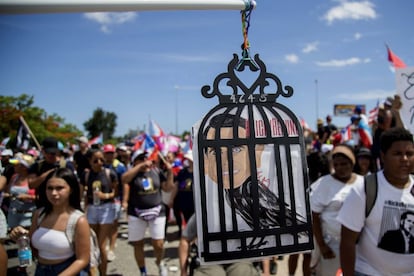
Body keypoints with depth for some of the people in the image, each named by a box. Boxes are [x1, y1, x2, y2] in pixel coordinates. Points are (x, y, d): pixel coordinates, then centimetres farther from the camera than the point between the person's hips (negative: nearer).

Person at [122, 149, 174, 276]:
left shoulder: (156, 171, 5)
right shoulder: (133, 173, -3)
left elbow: (168, 188, 8)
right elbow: (124, 179, -27)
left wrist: (170, 172, -3)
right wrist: (141, 166, -26)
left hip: (157, 212, 1)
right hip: (137, 214, -1)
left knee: (159, 244, -2)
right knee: (138, 245, 8)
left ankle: (159, 262, 31)